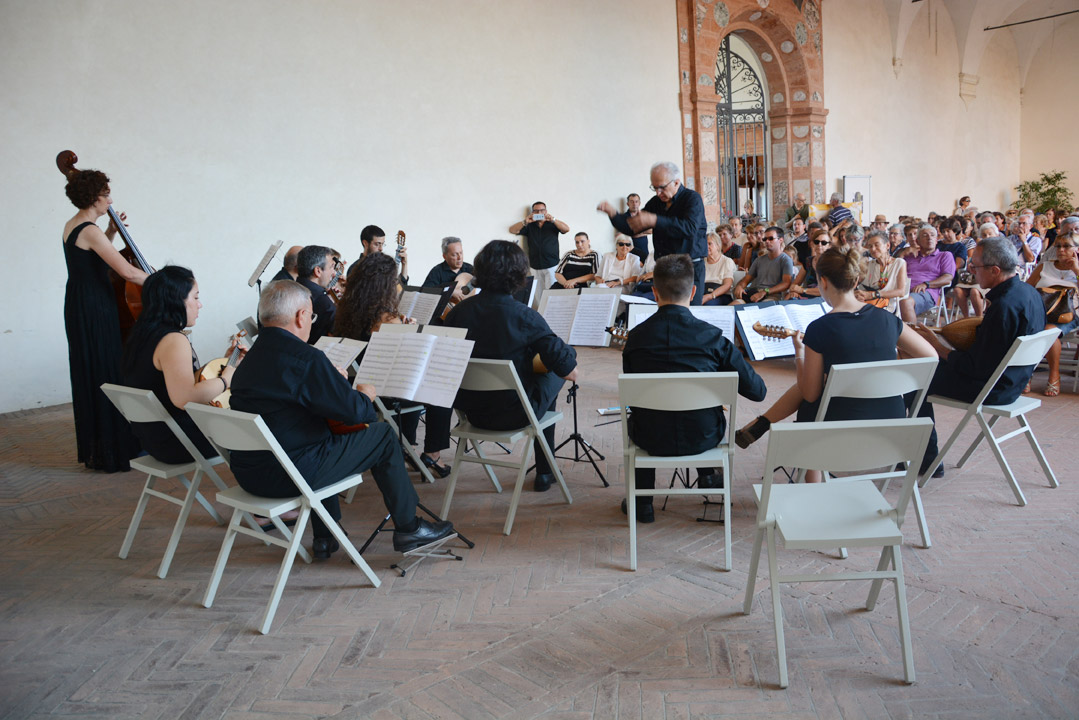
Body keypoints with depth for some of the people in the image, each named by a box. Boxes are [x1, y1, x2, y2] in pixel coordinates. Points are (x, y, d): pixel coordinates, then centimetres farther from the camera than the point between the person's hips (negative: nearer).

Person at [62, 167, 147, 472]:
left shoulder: (72, 226, 12)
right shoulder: (90, 231, -18)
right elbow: (127, 271, -25)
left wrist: (111, 233, 19)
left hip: (79, 308, 10)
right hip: (95, 311, -10)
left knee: (90, 377, 15)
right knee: (106, 377, -4)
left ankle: (94, 447, 26)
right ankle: (113, 452, 2)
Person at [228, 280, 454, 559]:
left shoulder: (249, 358, 7)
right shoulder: (307, 359, -19)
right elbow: (353, 411, -14)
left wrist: (332, 380, 22)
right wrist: (365, 395, 7)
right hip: (288, 477, -8)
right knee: (383, 435, 5)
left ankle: (325, 538, 35)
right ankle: (408, 528, 18)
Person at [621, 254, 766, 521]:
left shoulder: (636, 336, -11)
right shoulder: (712, 336, -15)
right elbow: (758, 391, -10)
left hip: (651, 439, 0)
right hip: (702, 438, 0)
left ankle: (643, 502, 35)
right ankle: (707, 476, 44)